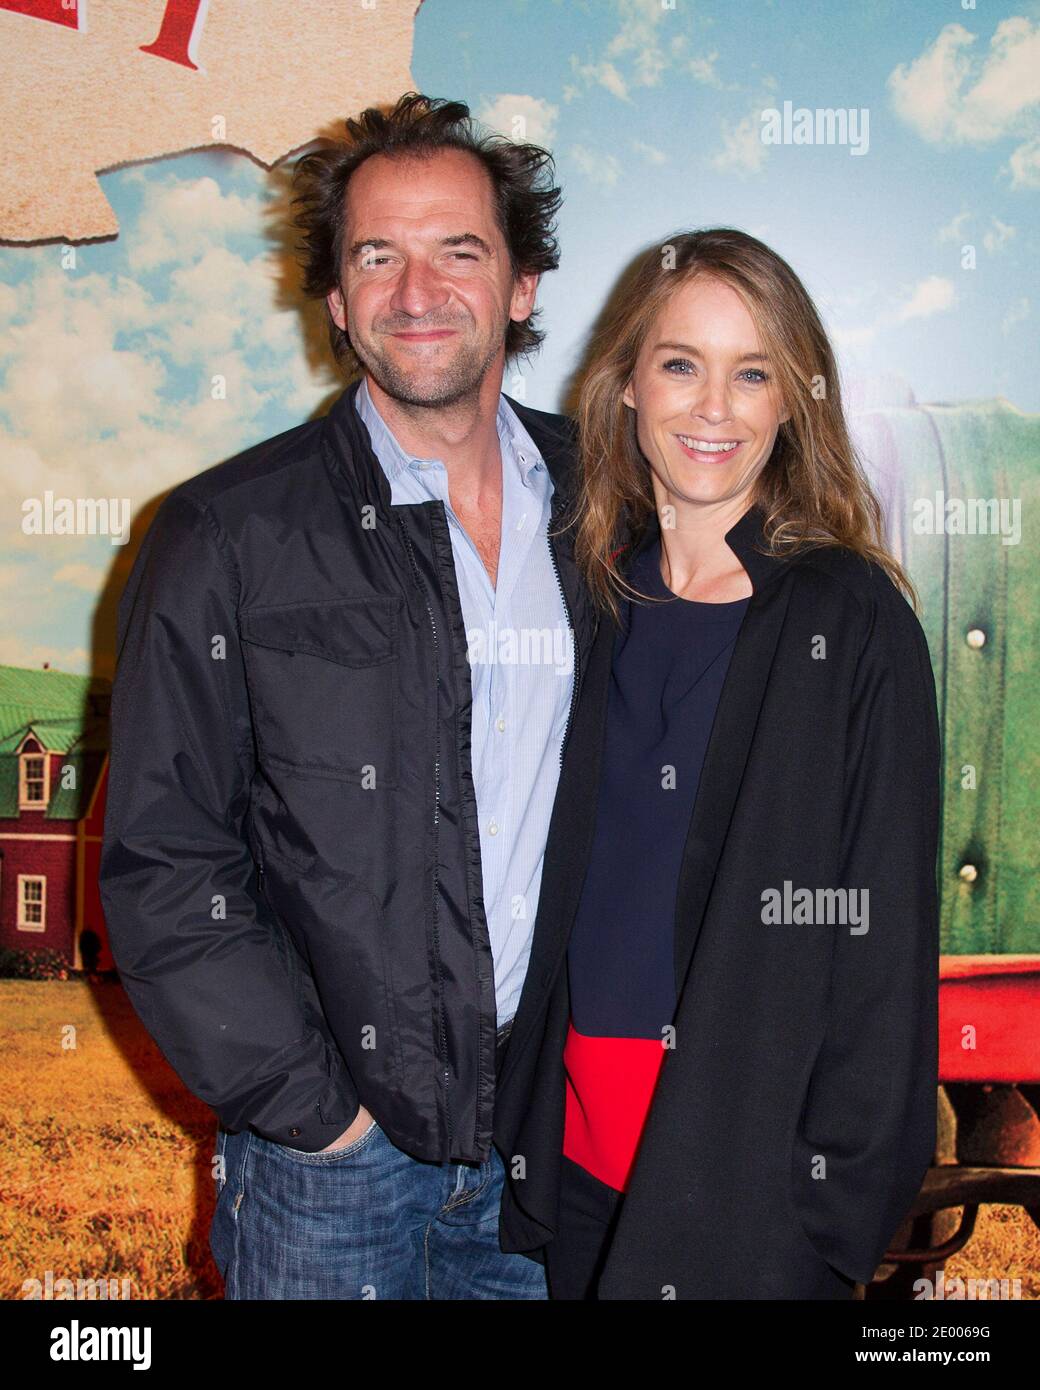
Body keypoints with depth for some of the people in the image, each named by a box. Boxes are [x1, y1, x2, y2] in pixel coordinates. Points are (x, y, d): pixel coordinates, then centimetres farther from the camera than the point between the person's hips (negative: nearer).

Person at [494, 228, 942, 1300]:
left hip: (754, 1134, -4)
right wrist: (519, 1124, 6)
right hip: (581, 1122, 4)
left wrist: (845, 1203, -10)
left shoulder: (853, 620, -10)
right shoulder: (592, 594, 2)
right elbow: (553, 886, 9)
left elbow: (885, 929, -9)